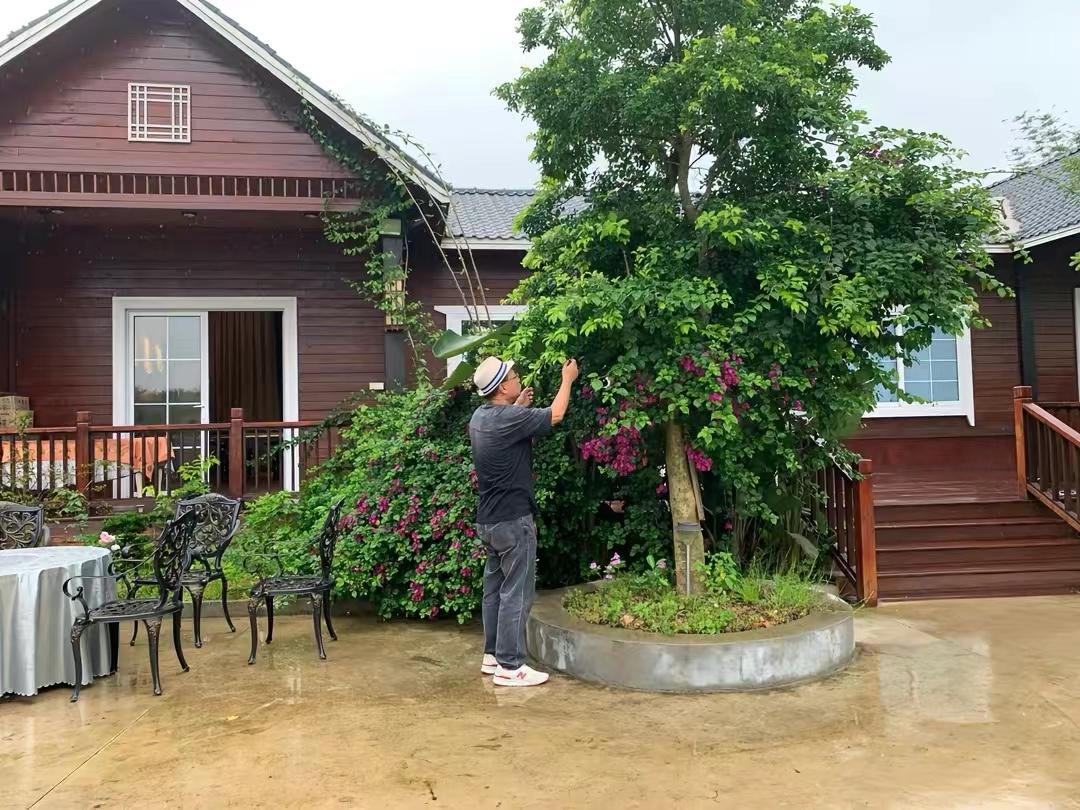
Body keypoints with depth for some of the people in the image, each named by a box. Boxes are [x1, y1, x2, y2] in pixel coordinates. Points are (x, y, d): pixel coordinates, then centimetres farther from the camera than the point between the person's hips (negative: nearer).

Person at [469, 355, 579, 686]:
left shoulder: (480, 417, 7)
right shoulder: (508, 419, -20)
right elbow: (554, 415, -9)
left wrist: (518, 407, 20)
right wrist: (567, 379, 4)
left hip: (488, 520, 9)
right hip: (513, 520, -9)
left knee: (495, 588, 16)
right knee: (516, 593, -3)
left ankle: (492, 655, 24)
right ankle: (510, 667, 2)